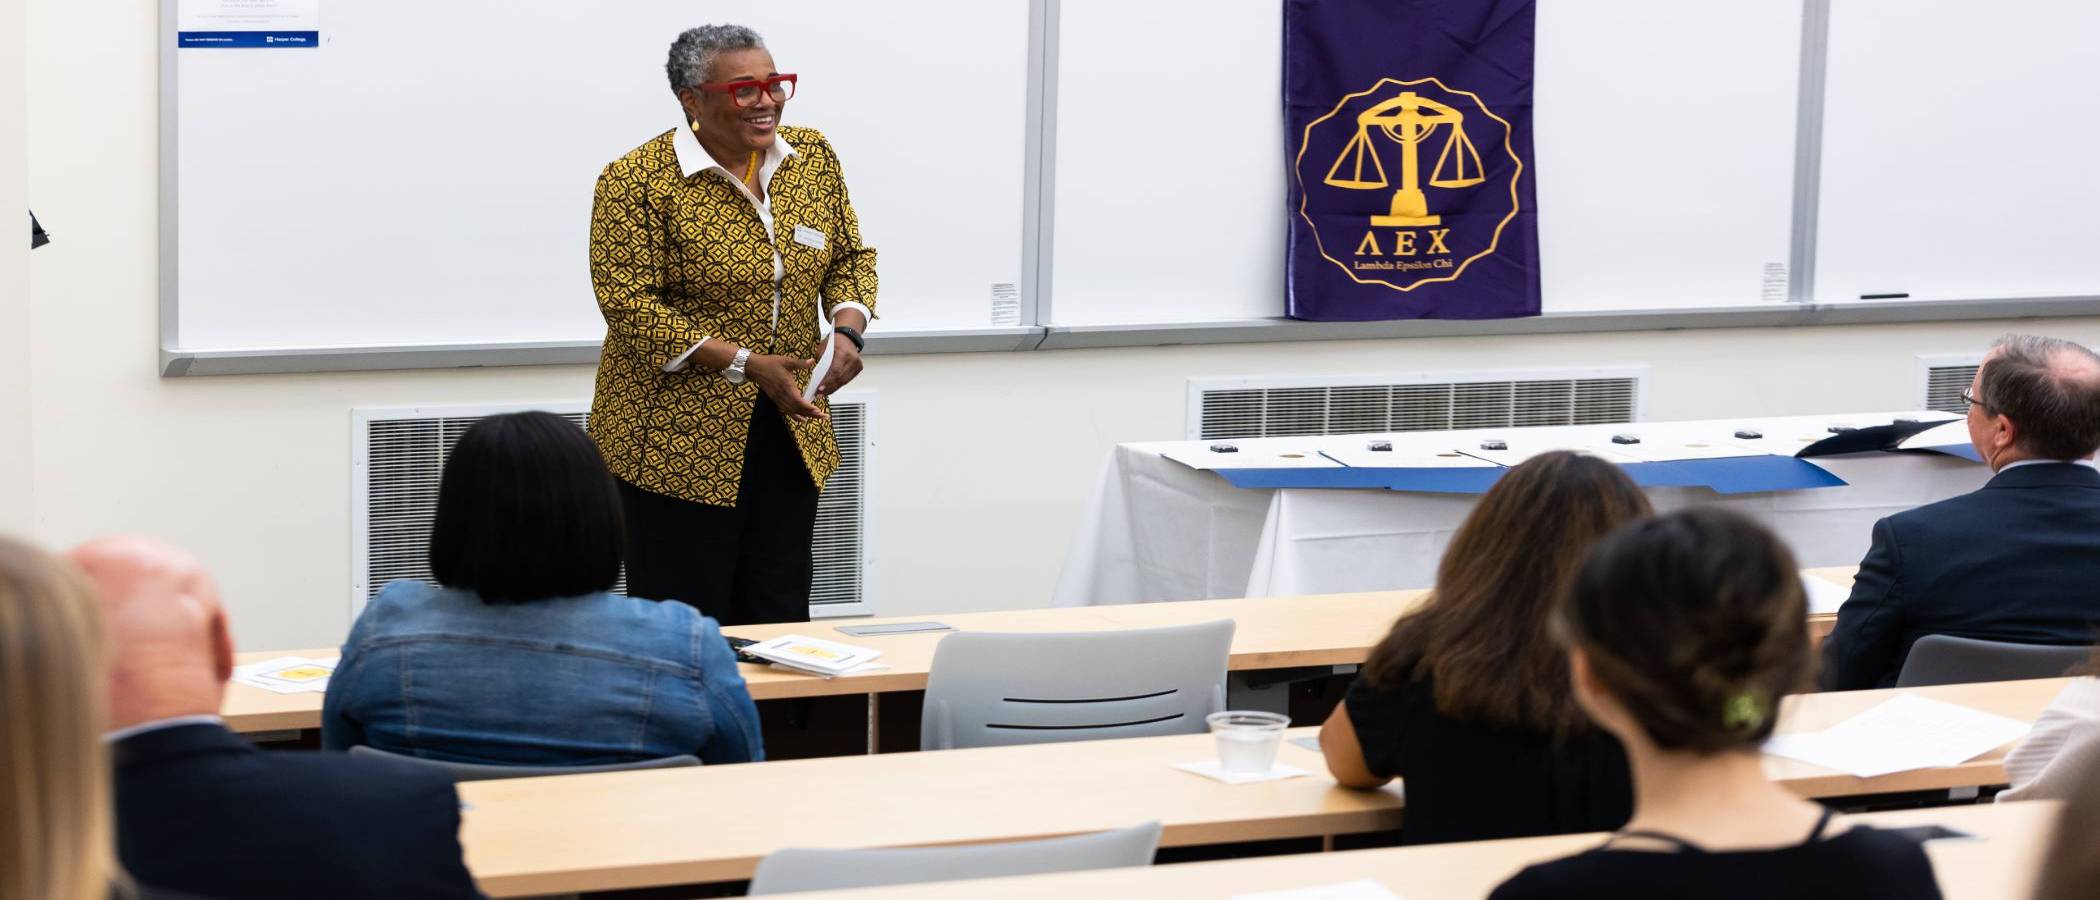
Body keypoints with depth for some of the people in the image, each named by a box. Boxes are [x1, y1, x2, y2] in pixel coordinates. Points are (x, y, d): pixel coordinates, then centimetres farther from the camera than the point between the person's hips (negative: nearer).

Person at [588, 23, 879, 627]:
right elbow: (628, 306, -17)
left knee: (781, 616, 9)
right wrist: (747, 364, -22)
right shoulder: (636, 183, -13)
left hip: (790, 434, 5)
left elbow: (850, 257, 14)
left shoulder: (813, 157, 4)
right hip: (676, 441, -5)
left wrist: (846, 328, -8)